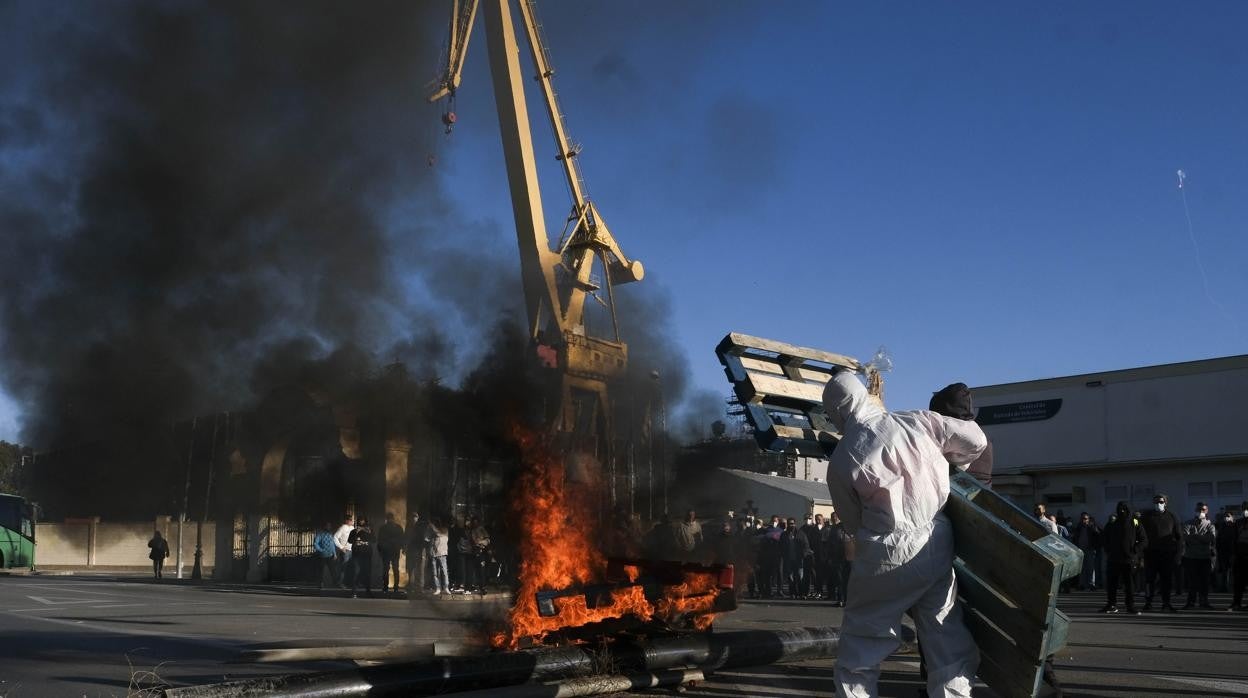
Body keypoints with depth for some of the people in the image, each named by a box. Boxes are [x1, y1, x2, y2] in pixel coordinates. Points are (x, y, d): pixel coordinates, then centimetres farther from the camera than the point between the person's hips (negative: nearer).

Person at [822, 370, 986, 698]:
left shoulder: (841, 460, -4)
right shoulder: (919, 422, 0)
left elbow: (853, 520, 7)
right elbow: (976, 439, 12)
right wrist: (949, 464, 31)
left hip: (887, 559, -3)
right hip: (938, 548, 3)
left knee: (861, 644, 12)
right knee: (948, 644, 13)